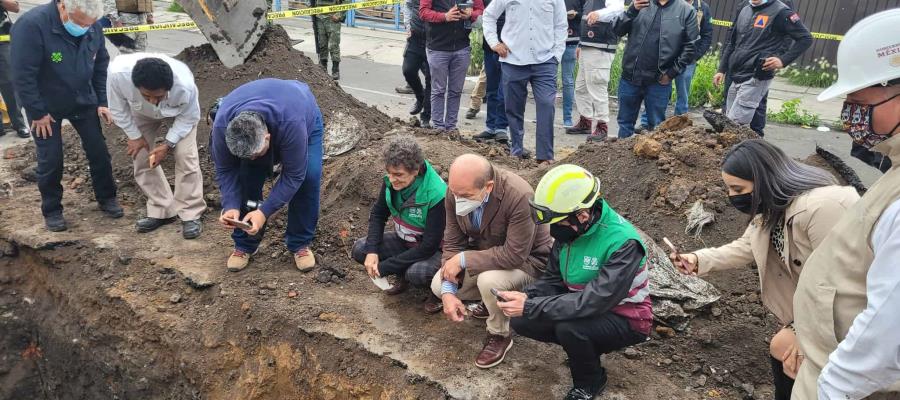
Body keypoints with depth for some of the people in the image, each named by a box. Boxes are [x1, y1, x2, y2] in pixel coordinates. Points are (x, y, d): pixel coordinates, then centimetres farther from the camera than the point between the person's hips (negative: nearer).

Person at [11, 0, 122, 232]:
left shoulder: (93, 27, -13)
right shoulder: (32, 25, -29)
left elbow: (101, 65, 2)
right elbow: (23, 76, -24)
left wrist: (101, 102, -1)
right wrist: (38, 113, -19)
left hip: (84, 101, 4)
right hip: (46, 106, -4)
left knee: (99, 152, 7)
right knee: (50, 160, 1)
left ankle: (106, 198, 27)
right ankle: (52, 211, 20)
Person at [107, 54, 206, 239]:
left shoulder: (185, 86, -45)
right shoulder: (118, 73, -42)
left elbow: (190, 117, -22)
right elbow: (118, 108, -19)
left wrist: (168, 144, -26)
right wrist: (134, 136, -15)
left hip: (180, 112, -2)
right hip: (142, 112, 3)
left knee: (186, 157, -15)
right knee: (142, 158, 0)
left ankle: (191, 215, -3)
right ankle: (161, 211, 14)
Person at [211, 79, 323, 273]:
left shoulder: (291, 124, -47)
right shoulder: (222, 126, -35)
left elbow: (293, 175, -36)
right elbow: (225, 170, -20)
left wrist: (265, 211, -39)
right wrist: (230, 206, -34)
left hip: (305, 116, -3)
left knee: (309, 177, -23)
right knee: (246, 179, -15)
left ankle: (300, 244, -4)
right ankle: (244, 245, 5)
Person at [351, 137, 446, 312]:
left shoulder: (436, 194, -32)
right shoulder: (391, 182, -15)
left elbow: (430, 246, -29)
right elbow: (378, 214, 2)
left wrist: (385, 267, -26)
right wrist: (372, 251, -15)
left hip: (435, 249, -6)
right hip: (404, 241, 6)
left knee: (417, 273, -37)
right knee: (360, 249, -13)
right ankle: (403, 276, 8)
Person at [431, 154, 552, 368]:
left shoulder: (520, 196, -36)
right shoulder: (456, 191, -17)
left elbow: (515, 255, -34)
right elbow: (452, 242, -10)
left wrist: (464, 260, -30)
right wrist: (448, 292, -20)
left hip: (525, 259, -6)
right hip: (484, 251, 6)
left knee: (489, 280, -35)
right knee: (438, 286, -7)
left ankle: (499, 335, -5)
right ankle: (493, 299, 18)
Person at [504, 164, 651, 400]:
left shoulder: (623, 243, -30)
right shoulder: (571, 230, -8)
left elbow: (594, 302, -35)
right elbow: (553, 279, 2)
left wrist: (530, 307, -35)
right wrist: (527, 297, -20)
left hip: (625, 319, -6)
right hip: (586, 310, 7)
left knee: (569, 327, -34)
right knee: (522, 322, -10)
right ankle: (583, 346, 11)